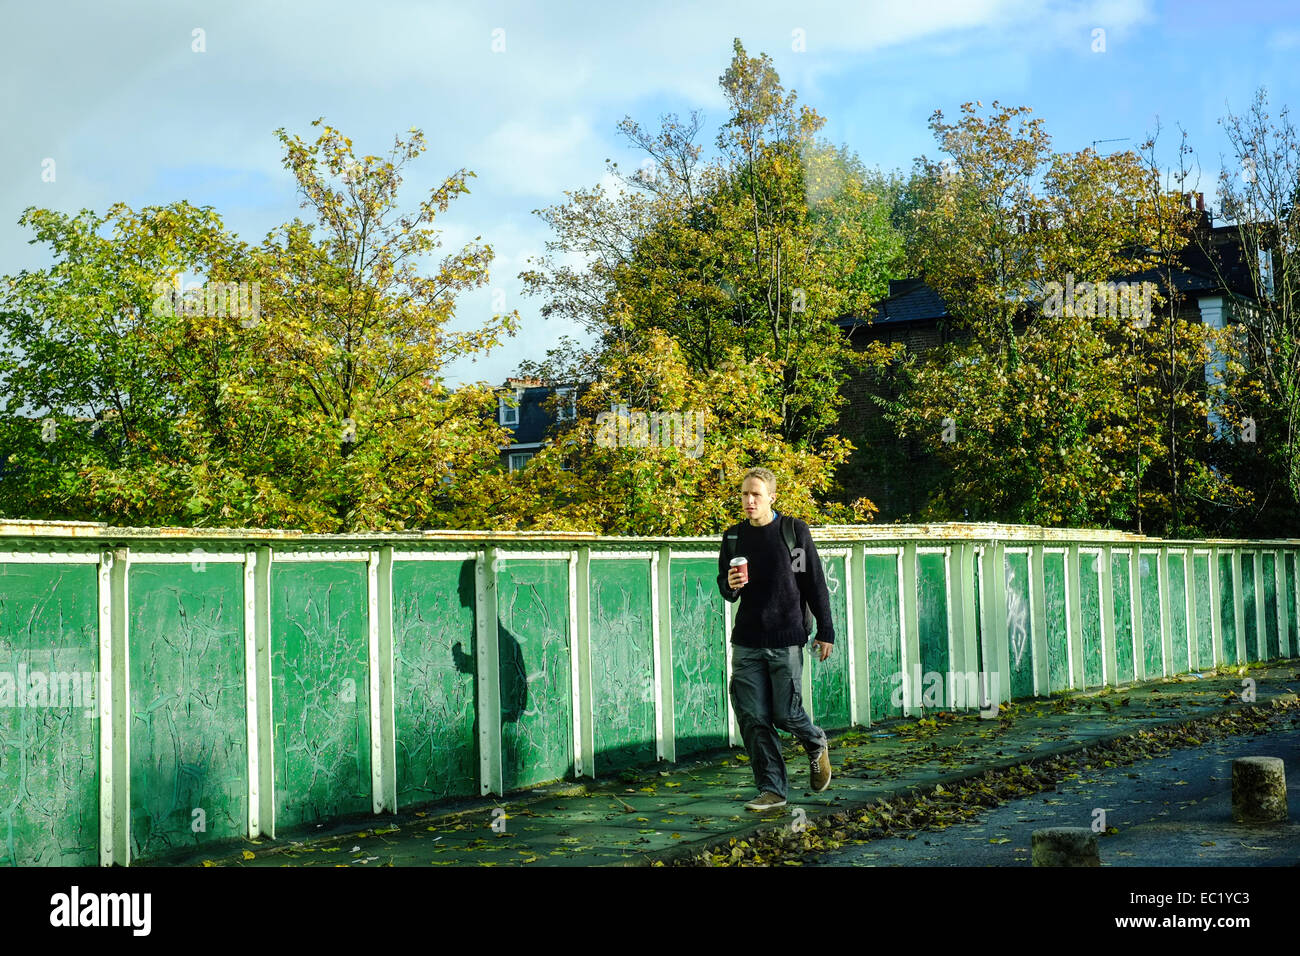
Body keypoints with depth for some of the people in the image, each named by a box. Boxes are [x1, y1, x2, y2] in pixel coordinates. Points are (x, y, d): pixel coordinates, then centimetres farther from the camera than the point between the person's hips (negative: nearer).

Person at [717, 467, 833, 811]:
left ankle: (816, 745, 30)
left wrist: (825, 632, 1)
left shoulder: (794, 531, -1)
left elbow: (815, 584, 2)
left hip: (786, 640, -3)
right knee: (752, 717, -2)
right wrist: (730, 586, -11)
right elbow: (726, 588, 14)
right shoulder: (734, 537, 8)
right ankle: (772, 789, 8)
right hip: (747, 641, 3)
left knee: (785, 713, -3)